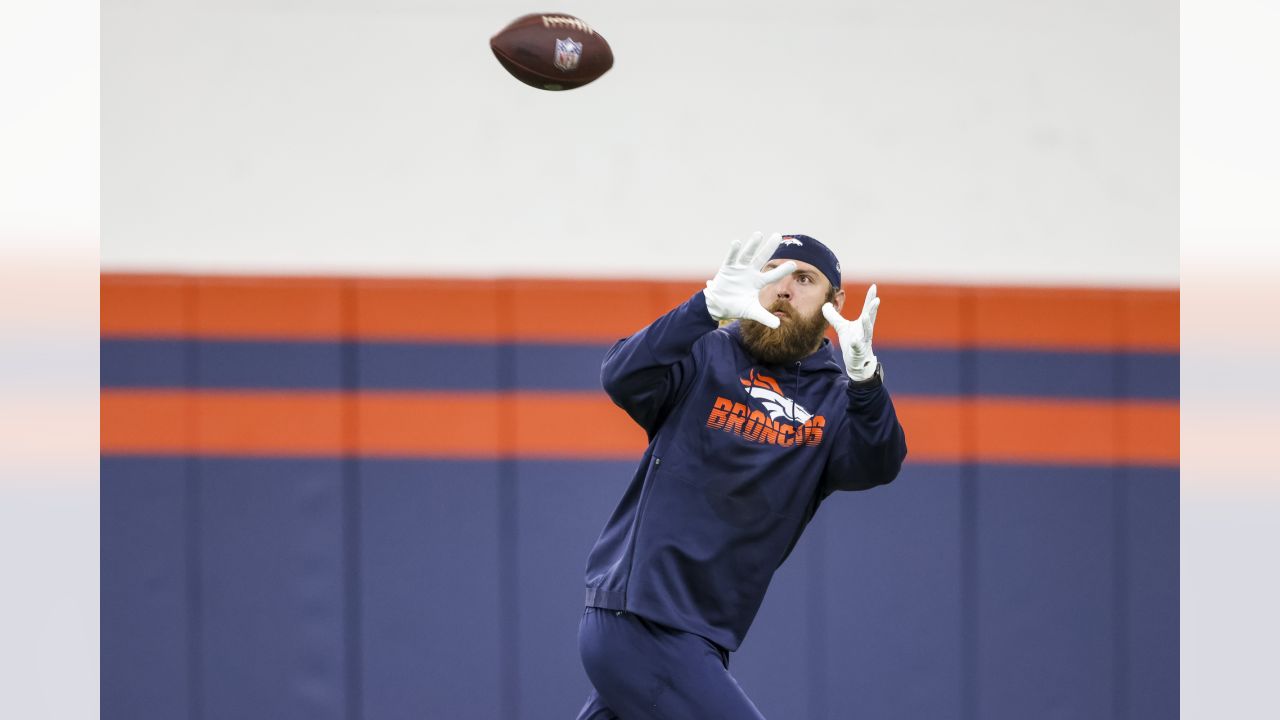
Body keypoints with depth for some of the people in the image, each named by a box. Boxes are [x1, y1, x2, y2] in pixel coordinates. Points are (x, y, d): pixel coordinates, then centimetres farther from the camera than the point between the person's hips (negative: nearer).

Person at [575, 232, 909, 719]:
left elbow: (874, 467, -11)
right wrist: (707, 305, -35)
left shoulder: (836, 395, 10)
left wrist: (863, 376, -32)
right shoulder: (706, 358, 0)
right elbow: (622, 379, -20)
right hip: (639, 621, -6)